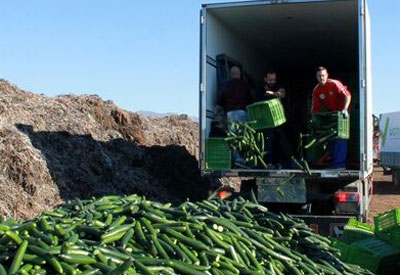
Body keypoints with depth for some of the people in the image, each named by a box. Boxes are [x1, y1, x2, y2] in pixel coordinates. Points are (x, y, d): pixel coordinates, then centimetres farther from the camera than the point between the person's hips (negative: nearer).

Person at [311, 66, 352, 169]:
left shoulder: (334, 84, -16)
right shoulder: (316, 90, 0)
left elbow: (347, 95, -23)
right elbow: (315, 107, 3)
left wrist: (345, 109, -33)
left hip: (341, 113, -6)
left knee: (341, 138, -12)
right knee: (330, 139, 6)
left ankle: (340, 164, -12)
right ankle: (333, 163, 15)